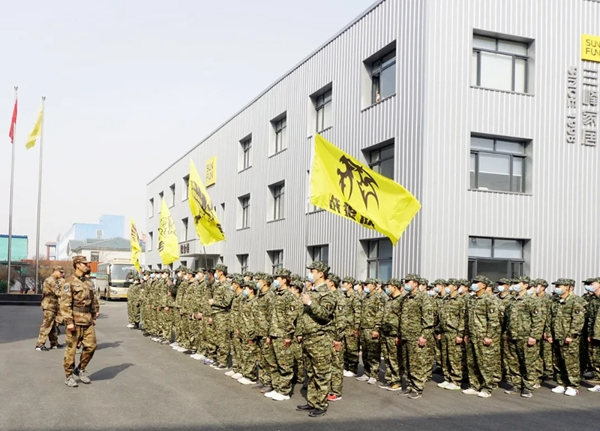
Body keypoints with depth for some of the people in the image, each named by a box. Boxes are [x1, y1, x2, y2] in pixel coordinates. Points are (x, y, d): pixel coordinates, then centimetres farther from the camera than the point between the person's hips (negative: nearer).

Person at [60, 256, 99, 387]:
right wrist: (69, 321, -19)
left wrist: (94, 316, 16)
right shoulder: (70, 282, -9)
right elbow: (65, 303, -15)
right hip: (75, 321, -7)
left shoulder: (89, 282, 14)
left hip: (88, 321, 7)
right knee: (71, 349, 2)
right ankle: (69, 376, 13)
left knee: (91, 346, 5)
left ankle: (81, 369, 23)